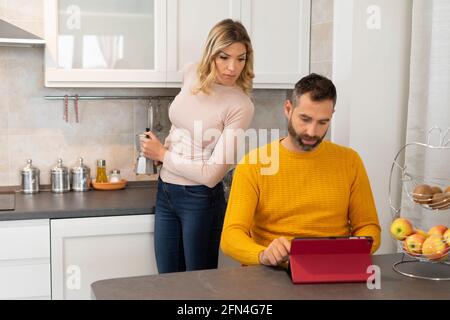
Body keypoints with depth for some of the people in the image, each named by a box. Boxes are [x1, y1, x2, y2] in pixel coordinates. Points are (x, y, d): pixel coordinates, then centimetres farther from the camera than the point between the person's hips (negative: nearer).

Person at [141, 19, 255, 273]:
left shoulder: (241, 106, -19)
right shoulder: (192, 74, -2)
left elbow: (212, 175, -21)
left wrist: (163, 154, -11)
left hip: (200, 200, -5)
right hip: (166, 193, 6)